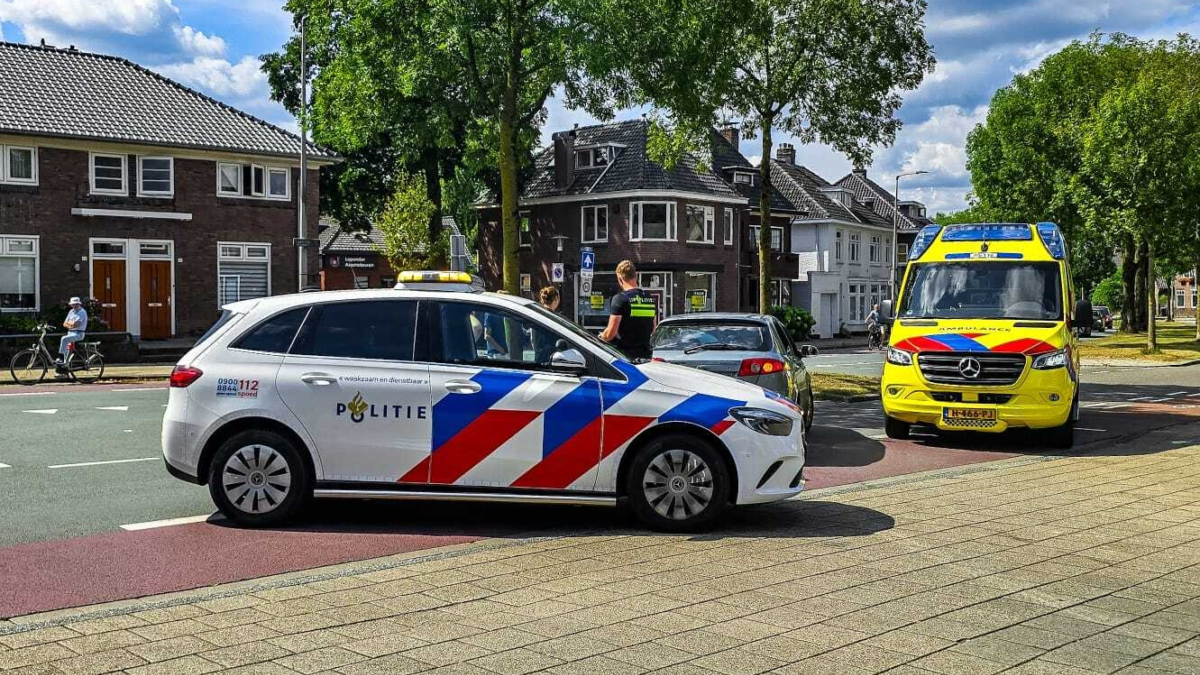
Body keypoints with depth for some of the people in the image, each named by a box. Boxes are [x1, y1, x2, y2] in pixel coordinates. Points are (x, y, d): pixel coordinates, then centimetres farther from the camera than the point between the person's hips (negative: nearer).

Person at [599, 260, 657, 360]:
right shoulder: (651, 299, 8)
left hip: (624, 354, -6)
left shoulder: (620, 298, -12)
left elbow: (610, 333, -13)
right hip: (645, 354, 6)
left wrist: (600, 337, 7)